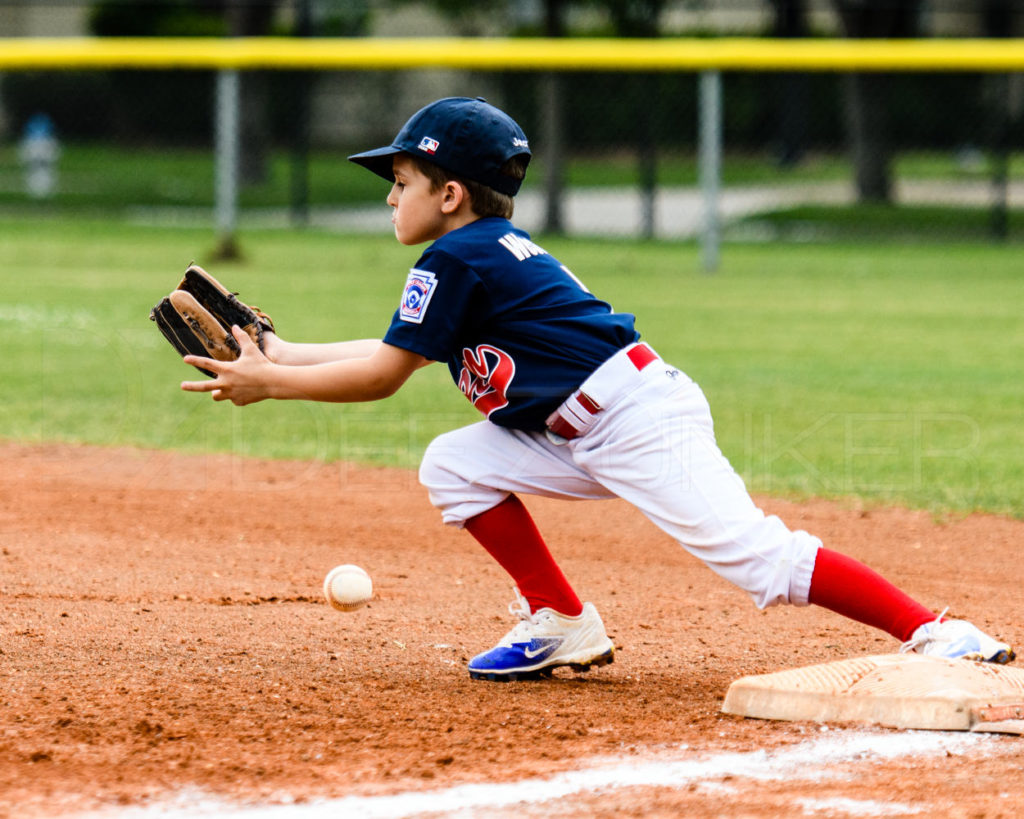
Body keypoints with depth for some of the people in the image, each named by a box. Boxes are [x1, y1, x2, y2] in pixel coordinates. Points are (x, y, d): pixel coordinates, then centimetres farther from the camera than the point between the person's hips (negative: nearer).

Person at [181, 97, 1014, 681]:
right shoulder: (488, 252, 21)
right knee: (454, 466, 9)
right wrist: (281, 353, 28)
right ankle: (564, 626, 10)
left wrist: (269, 383, 4)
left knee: (755, 556, -19)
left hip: (639, 420, -10)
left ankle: (937, 635, -24)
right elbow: (391, 351, 29)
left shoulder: (457, 258, -8)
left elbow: (381, 377, -6)